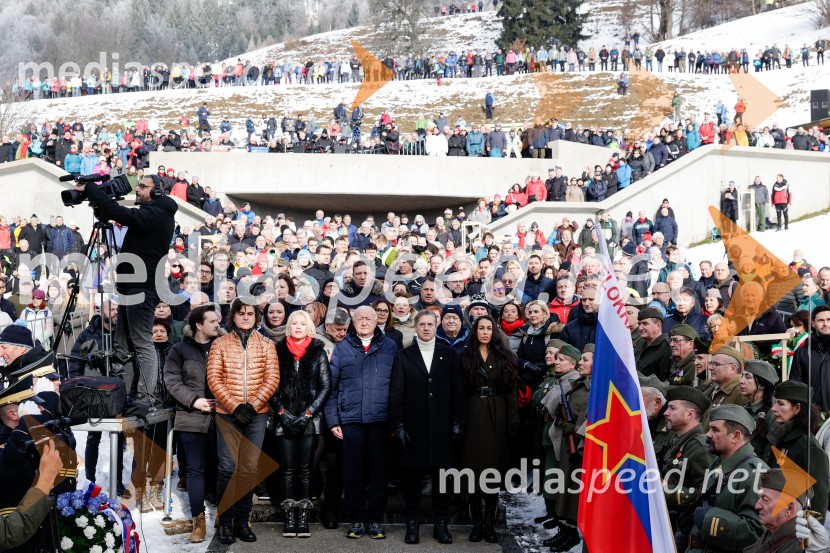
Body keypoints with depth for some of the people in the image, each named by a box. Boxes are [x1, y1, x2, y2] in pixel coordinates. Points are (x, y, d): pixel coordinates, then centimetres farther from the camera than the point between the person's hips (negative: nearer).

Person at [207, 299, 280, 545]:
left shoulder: (266, 344, 7)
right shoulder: (220, 344, 4)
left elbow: (272, 379, 0)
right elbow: (214, 379, -3)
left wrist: (253, 405, -12)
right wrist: (235, 406, -13)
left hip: (256, 414, 1)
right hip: (227, 413, -1)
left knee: (249, 469, 2)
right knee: (228, 468, -7)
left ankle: (241, 521, 10)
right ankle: (225, 522, 2)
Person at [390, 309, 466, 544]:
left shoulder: (449, 355, 7)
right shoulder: (404, 356, 5)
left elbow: (457, 391, 5)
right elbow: (396, 394, 1)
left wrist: (458, 422, -2)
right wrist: (398, 426, -6)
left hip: (441, 428, 1)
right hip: (413, 428, 0)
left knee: (441, 477, 4)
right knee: (412, 477, 4)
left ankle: (440, 524, 13)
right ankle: (412, 524, 13)